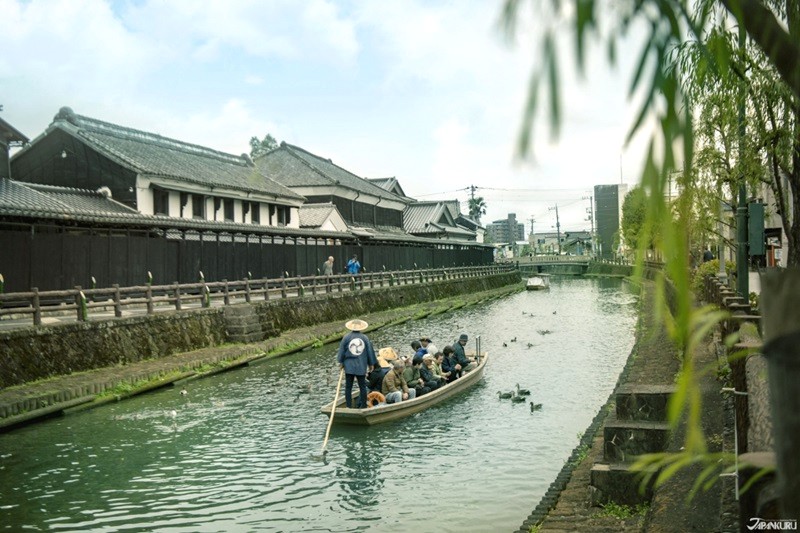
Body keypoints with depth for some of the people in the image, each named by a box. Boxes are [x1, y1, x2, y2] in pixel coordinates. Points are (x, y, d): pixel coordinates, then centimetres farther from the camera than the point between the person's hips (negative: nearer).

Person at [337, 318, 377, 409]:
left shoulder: (346, 338, -4)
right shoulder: (365, 338, -1)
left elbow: (342, 351, 1)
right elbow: (370, 352, 6)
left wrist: (341, 362, 13)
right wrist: (371, 364, 16)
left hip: (349, 366, -1)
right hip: (361, 367, 1)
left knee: (348, 387, 5)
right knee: (362, 386, 10)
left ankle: (348, 406, 4)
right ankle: (363, 405, 12)